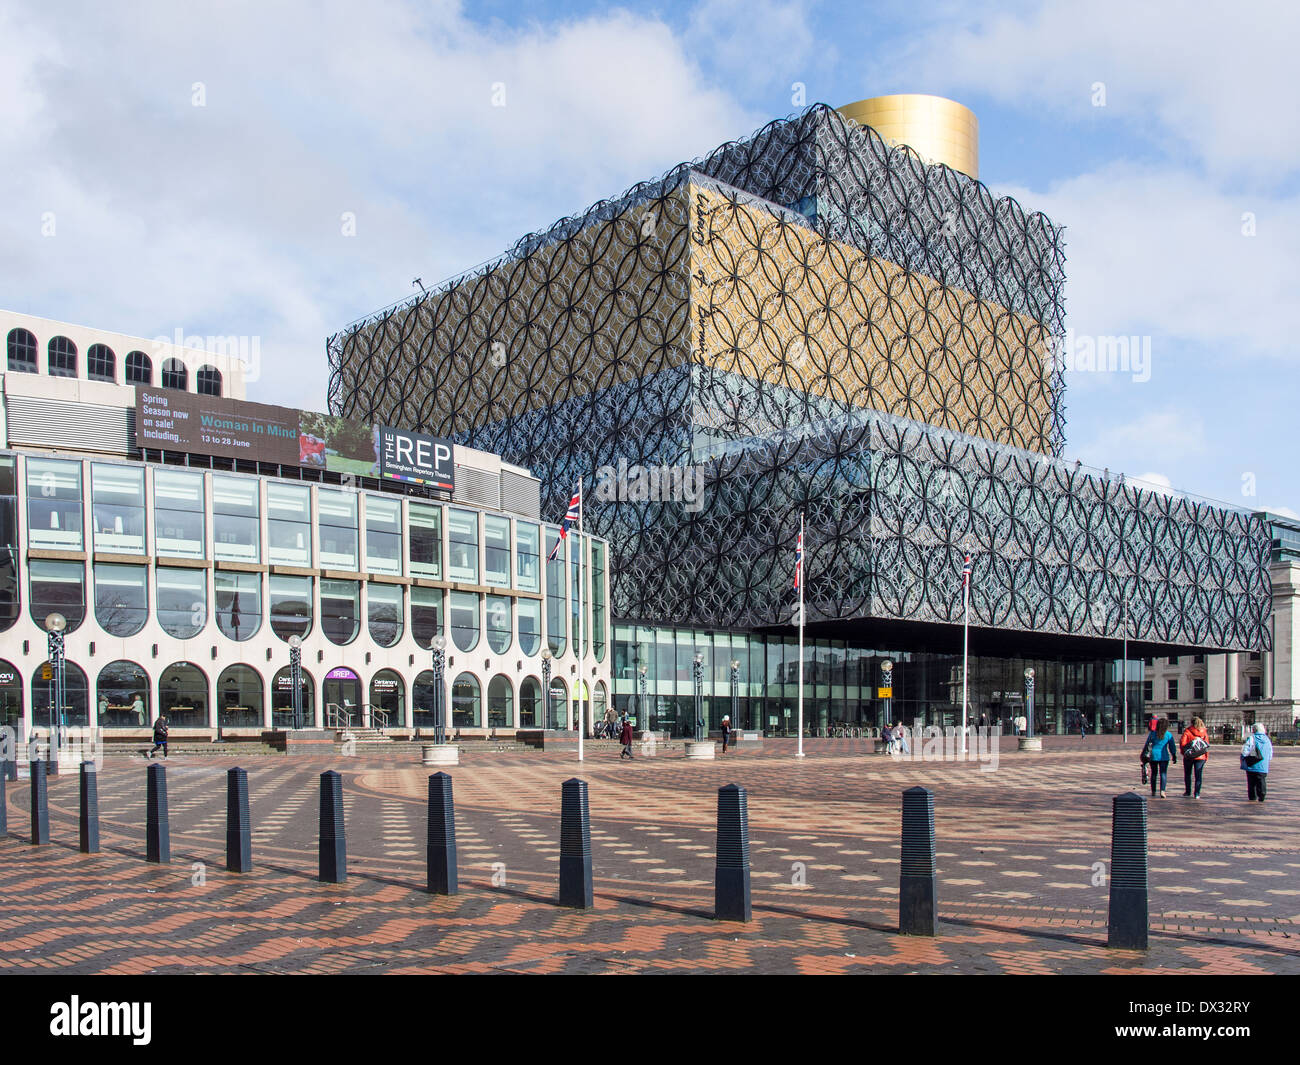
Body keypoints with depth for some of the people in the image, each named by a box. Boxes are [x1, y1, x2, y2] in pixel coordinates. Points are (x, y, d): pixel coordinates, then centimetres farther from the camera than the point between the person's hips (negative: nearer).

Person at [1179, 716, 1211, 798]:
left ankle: (1187, 791, 18)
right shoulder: (1204, 733, 2)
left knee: (1187, 774, 14)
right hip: (1201, 757, 2)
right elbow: (1207, 744, 4)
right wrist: (1206, 756, 11)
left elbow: (1182, 743, -12)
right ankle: (1197, 794, 2)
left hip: (1188, 757, -2)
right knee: (1198, 775, 5)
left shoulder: (1187, 732, -8)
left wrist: (1183, 752, 3)